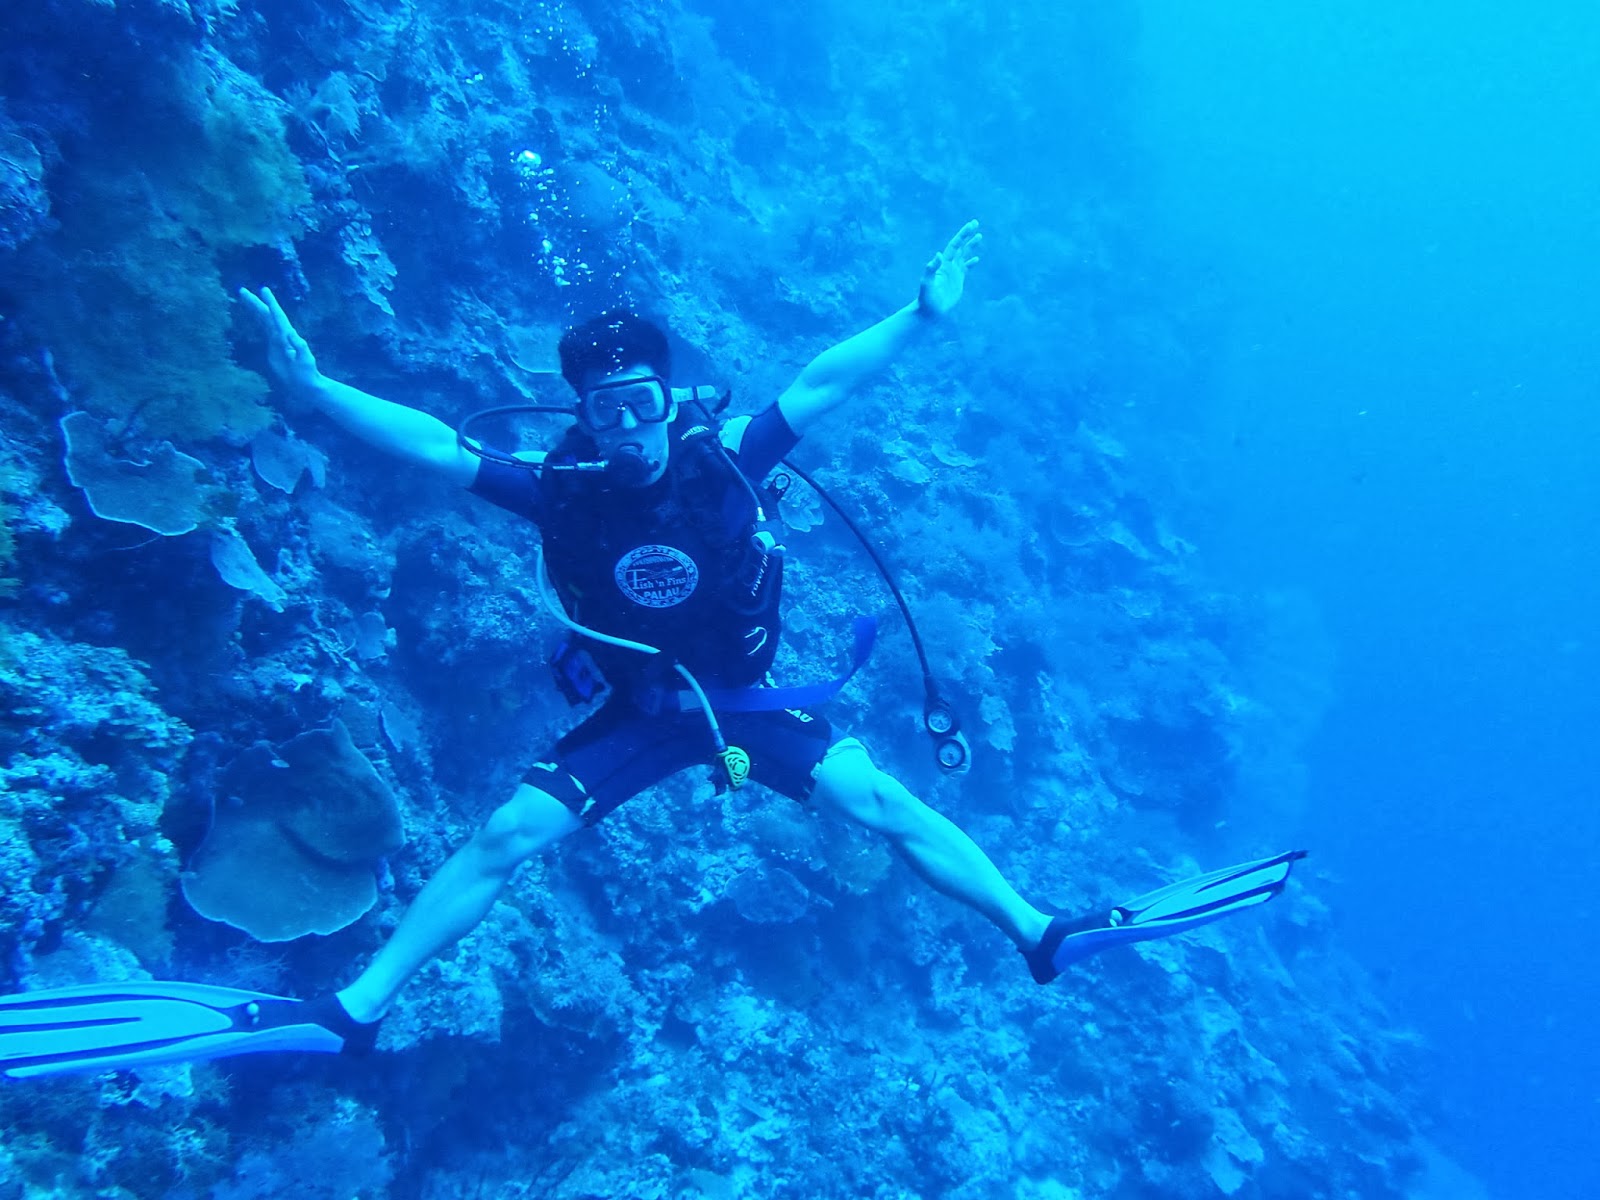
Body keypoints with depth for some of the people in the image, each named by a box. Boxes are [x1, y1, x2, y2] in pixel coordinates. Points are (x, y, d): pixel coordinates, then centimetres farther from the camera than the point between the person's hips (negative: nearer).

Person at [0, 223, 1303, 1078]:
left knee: (885, 803, -11)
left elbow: (822, 384, -13)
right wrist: (311, 387, -14)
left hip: (749, 696, 0)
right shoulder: (563, 487, -10)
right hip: (637, 710, 1)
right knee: (503, 836, -9)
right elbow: (432, 443, -9)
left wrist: (922, 316, -17)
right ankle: (352, 1007, -1)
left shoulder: (723, 461, -13)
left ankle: (1045, 935, -2)